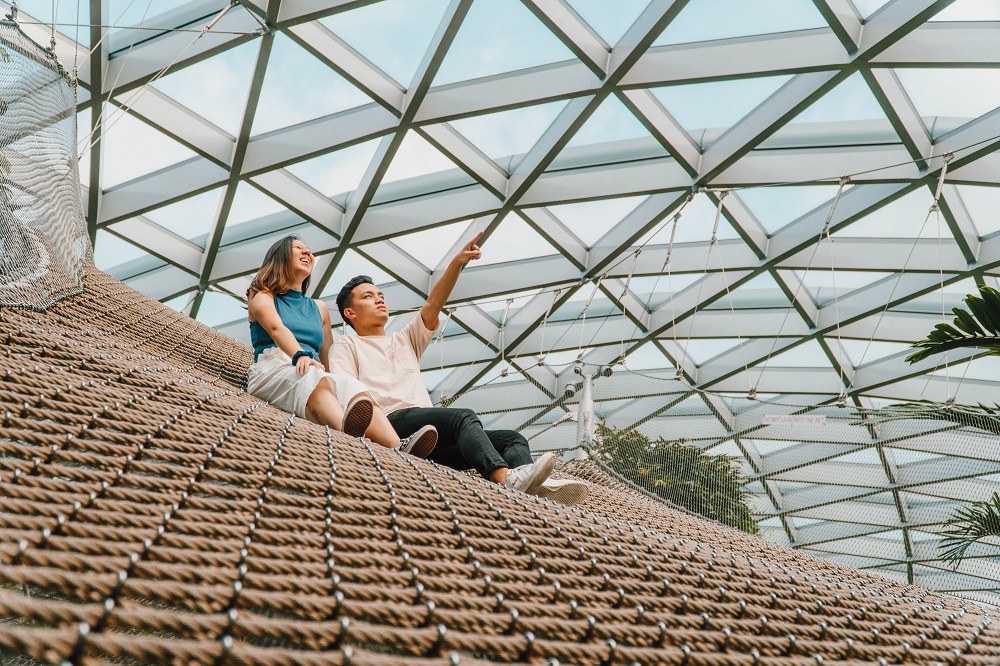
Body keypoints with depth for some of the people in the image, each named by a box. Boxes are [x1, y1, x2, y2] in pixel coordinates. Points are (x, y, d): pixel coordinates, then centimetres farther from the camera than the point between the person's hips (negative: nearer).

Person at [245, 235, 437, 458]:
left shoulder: (319, 308, 31)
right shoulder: (262, 294, 16)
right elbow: (276, 329, -8)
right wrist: (300, 355, -27)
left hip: (317, 374, 4)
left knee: (352, 386, -33)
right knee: (313, 378, -40)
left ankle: (397, 448, -61)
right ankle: (346, 433, -73)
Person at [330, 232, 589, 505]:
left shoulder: (405, 340, 35)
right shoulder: (346, 345, 19)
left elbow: (433, 305, 19)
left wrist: (457, 263, 4)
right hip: (392, 422, -6)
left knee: (513, 439, -11)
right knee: (464, 417, -32)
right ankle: (506, 479, -56)